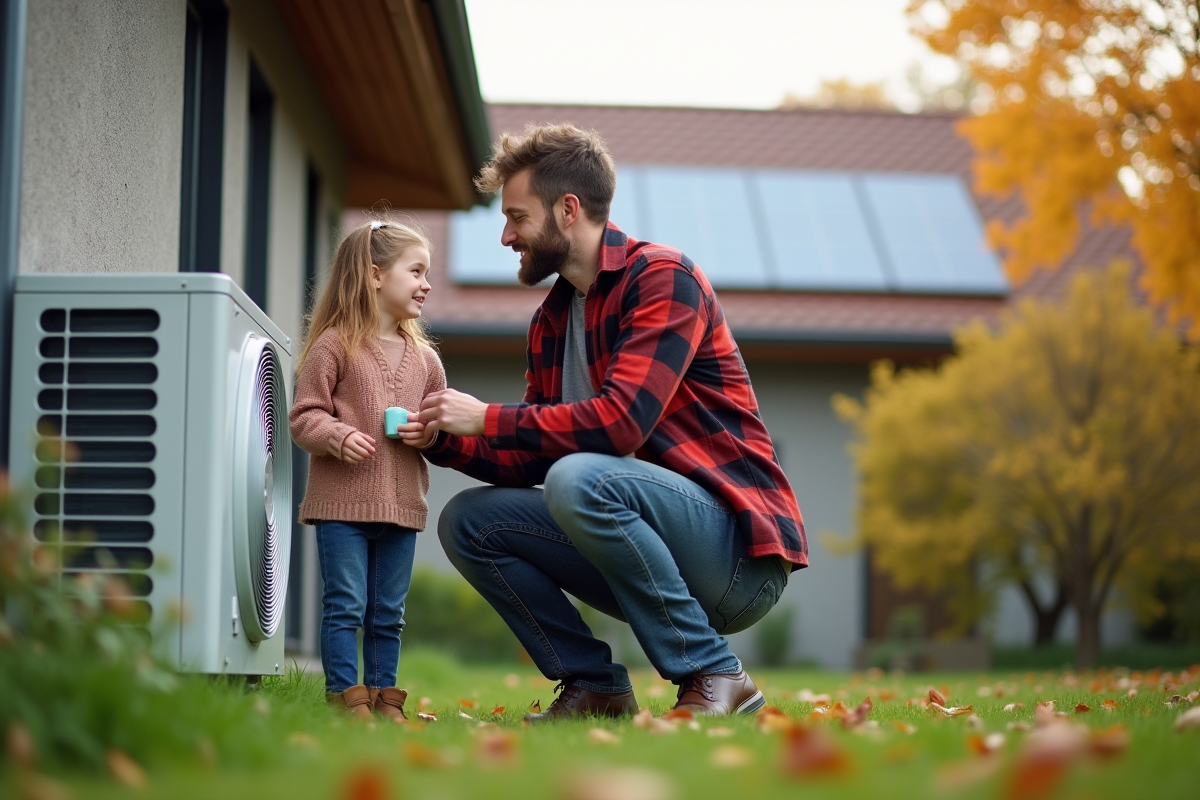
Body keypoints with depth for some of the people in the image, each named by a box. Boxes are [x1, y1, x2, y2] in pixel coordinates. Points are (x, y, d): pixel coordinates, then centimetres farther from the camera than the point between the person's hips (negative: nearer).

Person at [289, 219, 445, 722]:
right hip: (342, 498, -5)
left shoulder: (423, 357, 11)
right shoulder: (334, 346, -5)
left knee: (388, 612, 11)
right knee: (345, 605, -3)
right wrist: (338, 437, -22)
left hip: (401, 503, 5)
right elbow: (304, 415, -5)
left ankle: (384, 696, 19)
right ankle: (346, 695, 3)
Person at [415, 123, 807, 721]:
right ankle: (593, 686, 0)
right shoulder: (550, 322, 14)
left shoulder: (663, 278, -12)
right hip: (661, 554, 8)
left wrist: (490, 419, -17)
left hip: (739, 550, -8)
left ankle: (714, 677, -20)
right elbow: (529, 460, 15)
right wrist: (444, 441, -1)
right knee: (468, 521, 0)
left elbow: (621, 421, -24)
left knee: (580, 480, -33)